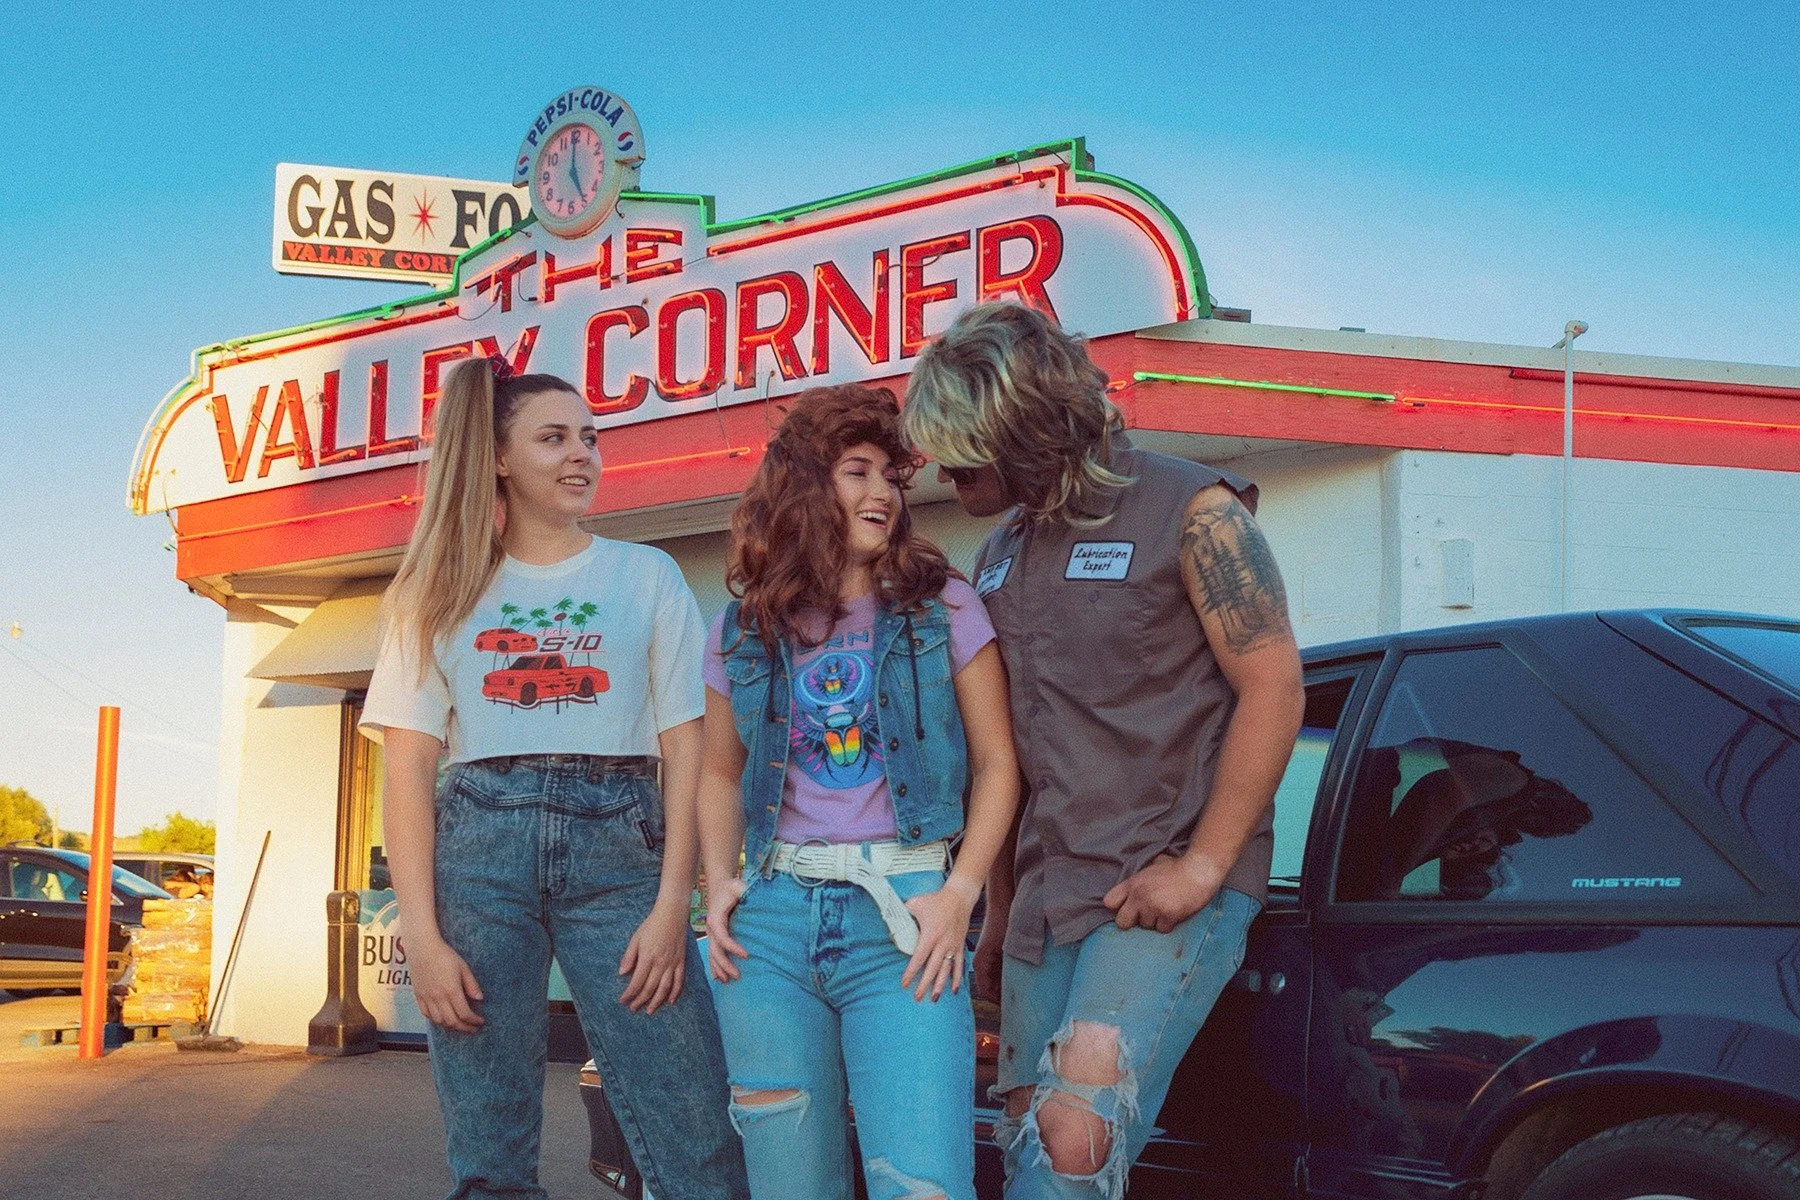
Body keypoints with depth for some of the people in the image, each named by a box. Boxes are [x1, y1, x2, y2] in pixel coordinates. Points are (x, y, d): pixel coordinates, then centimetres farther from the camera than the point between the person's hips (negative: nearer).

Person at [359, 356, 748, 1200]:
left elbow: (685, 751, 5)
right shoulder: (446, 591, 12)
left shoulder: (646, 575, 11)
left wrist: (672, 906, -7)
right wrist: (422, 934, -6)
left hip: (617, 844, -1)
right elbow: (409, 768, 5)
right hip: (479, 844, 1)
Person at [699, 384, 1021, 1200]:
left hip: (902, 918, -2)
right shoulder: (743, 632, 10)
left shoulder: (944, 610, 3)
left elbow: (997, 764, 3)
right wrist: (720, 883, 3)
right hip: (773, 917, 3)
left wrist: (960, 894, -9)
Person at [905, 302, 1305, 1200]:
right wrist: (1000, 908, 18)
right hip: (1046, 897, 7)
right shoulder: (1000, 555, 15)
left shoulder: (1191, 513, -7)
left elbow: (1274, 689, -11)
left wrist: (1201, 867, -15)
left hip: (1170, 891, -7)